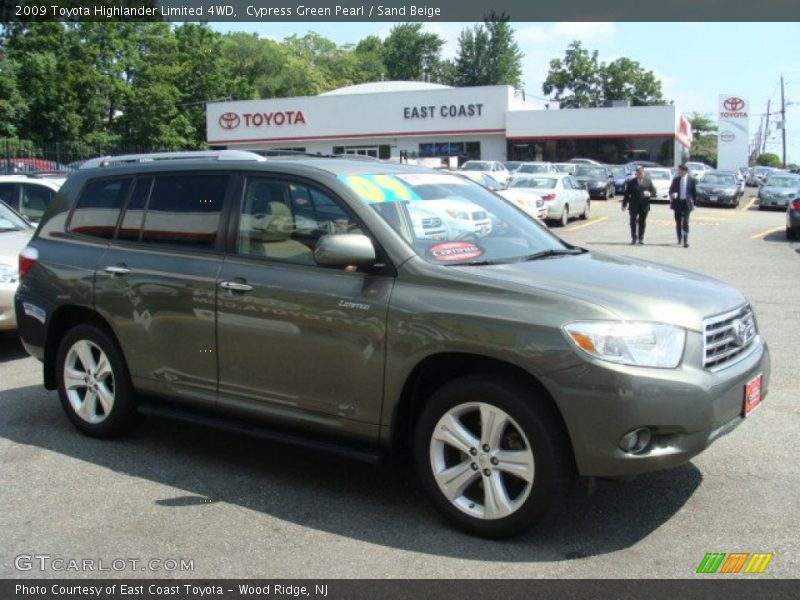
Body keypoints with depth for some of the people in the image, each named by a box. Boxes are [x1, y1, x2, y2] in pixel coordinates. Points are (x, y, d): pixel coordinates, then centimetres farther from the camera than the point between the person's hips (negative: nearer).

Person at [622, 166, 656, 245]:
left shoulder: (648, 181, 5)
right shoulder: (631, 182, 2)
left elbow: (653, 191, 5)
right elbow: (627, 194, 4)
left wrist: (649, 194, -18)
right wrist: (624, 204, 2)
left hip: (644, 206, 1)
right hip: (633, 206, -1)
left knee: (642, 222, 5)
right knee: (633, 222, 0)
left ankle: (641, 238, 14)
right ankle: (634, 238, 9)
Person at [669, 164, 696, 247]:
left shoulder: (691, 179, -1)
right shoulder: (675, 179, 5)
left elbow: (694, 192, 4)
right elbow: (671, 190, 9)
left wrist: (693, 203, 1)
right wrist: (672, 195, -12)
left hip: (686, 203, -3)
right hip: (677, 202, 3)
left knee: (685, 223, -9)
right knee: (678, 222, 9)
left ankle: (685, 241, -9)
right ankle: (679, 239, 23)